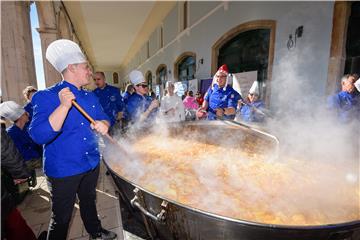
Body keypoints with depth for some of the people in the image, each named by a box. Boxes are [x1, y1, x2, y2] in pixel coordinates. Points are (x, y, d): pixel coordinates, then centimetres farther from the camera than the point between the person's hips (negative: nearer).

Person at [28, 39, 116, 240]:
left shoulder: (91, 97, 5)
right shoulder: (46, 96, -14)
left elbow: (105, 119, 8)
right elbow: (39, 135, -25)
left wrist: (103, 125, -16)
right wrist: (64, 106, -33)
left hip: (92, 163, 6)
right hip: (63, 170, -6)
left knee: (89, 202, 26)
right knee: (61, 217, 10)